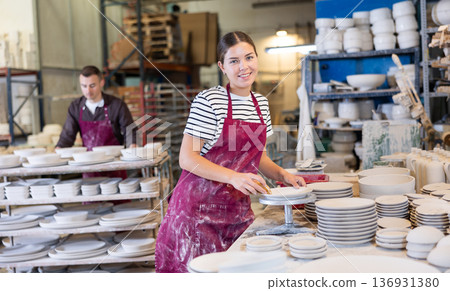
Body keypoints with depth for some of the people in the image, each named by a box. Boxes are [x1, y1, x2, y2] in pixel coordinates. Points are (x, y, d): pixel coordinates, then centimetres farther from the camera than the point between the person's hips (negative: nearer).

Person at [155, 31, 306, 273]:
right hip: (201, 205, -6)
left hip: (237, 206, 6)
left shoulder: (261, 103, 9)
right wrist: (234, 177, -25)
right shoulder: (209, 101, -12)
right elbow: (187, 158, -15)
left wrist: (283, 175, 1)